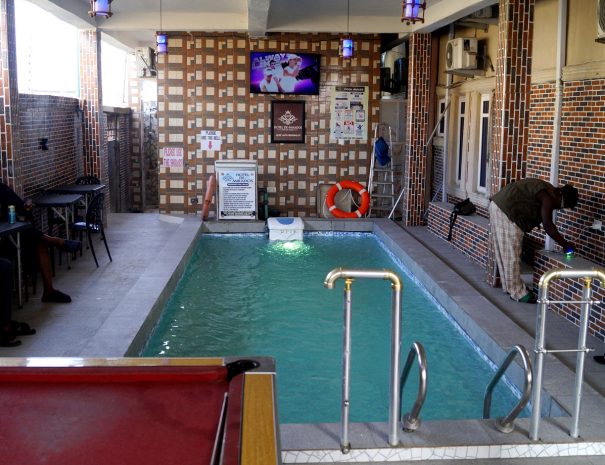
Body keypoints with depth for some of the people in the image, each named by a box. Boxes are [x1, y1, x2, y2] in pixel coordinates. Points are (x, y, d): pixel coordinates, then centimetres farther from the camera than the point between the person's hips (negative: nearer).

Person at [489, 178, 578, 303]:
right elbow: (548, 225, -15)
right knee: (511, 254, -3)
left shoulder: (546, 190, 19)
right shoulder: (548, 197, -12)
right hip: (506, 212, -11)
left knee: (503, 252, 17)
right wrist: (565, 244, -7)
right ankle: (517, 293, 5)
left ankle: (510, 286, 28)